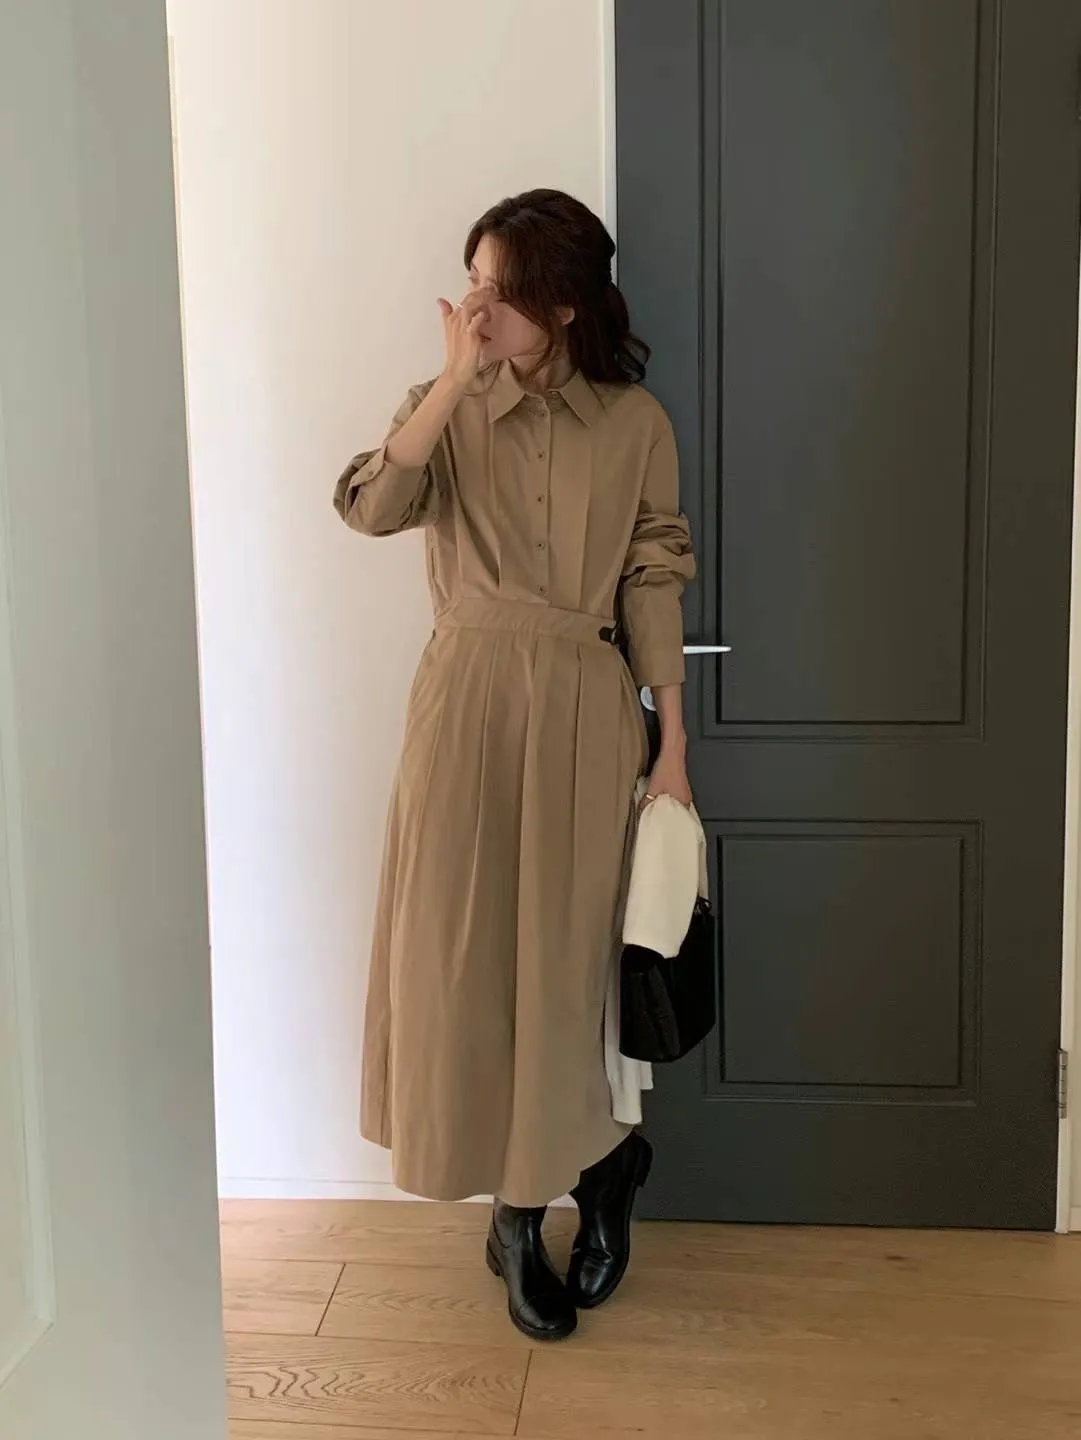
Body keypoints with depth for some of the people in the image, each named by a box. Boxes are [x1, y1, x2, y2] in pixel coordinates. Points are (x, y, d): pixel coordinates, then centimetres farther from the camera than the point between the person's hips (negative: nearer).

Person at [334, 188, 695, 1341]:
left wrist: (674, 742, 0)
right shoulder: (448, 408, 4)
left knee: (570, 953, 4)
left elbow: (655, 585, 2)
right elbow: (369, 506, -15)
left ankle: (564, 1185, 30)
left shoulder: (634, 423, 3)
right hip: (469, 699, 1)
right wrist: (457, 379, -17)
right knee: (466, 953, 3)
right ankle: (520, 1203, 21)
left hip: (586, 709, -1)